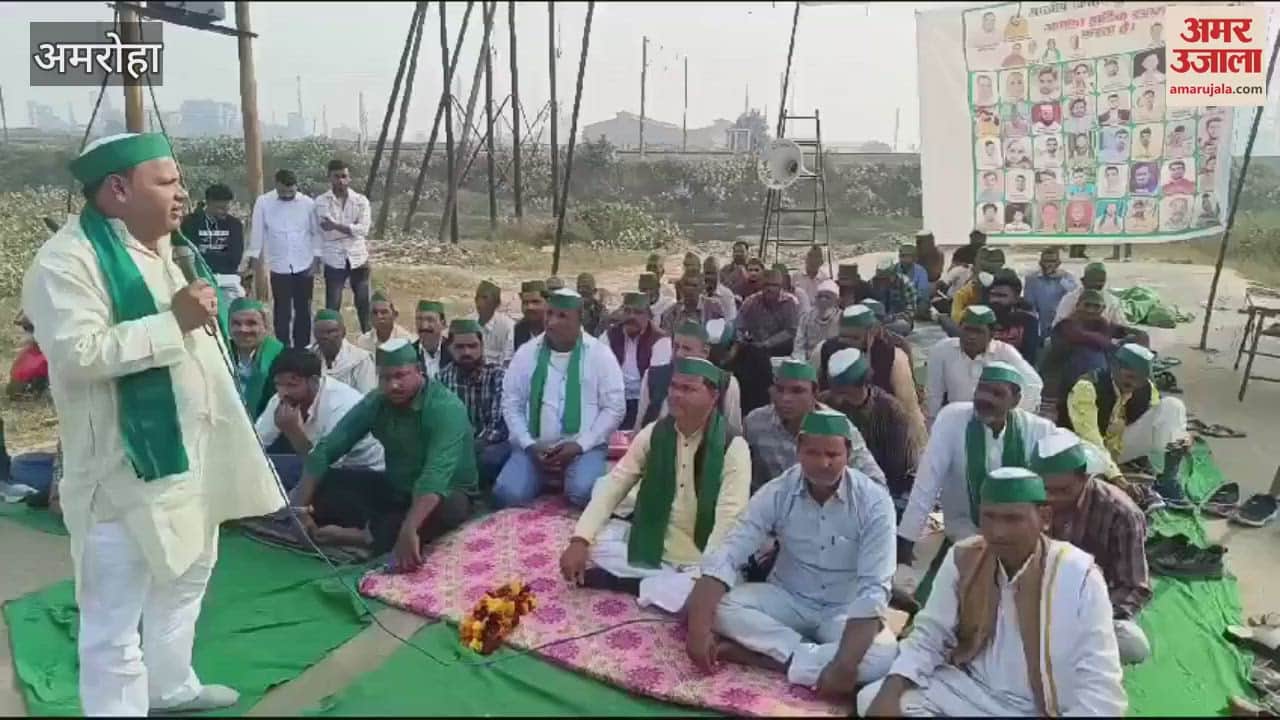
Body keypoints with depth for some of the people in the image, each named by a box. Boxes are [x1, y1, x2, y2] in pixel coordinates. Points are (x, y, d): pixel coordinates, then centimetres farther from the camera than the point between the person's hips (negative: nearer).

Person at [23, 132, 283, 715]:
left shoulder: (164, 247, 10)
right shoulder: (68, 260, -18)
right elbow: (76, 353, -30)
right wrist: (174, 320, -29)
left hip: (190, 451, 10)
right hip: (125, 467, -9)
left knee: (185, 577, 24)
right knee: (116, 613, 2)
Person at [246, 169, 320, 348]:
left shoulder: (308, 203, -2)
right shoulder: (263, 203, -4)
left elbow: (316, 232, 5)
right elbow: (257, 232, 0)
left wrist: (316, 259, -1)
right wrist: (254, 259, -4)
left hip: (304, 266, 1)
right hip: (279, 267, -1)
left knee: (303, 309, 10)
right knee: (282, 311, 4)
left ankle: (302, 348, 21)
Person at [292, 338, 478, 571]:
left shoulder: (445, 407, -25)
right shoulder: (375, 403, -8)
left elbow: (437, 473, -39)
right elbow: (325, 450, -9)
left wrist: (409, 530, -52)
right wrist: (300, 507, -21)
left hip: (446, 494, -5)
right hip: (395, 490, 5)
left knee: (449, 508, -40)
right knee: (321, 487, -9)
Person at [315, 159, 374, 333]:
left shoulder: (361, 200, 1)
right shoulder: (321, 202, -3)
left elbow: (363, 229, -12)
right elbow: (326, 232, -14)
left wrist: (337, 225, -20)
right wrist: (351, 228, -13)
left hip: (358, 260, 2)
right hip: (334, 261, -2)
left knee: (363, 304, 12)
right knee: (332, 306, 4)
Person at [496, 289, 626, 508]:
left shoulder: (600, 354, -2)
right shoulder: (526, 353, 5)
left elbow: (614, 408, -3)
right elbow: (511, 404, 7)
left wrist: (579, 445, -12)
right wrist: (529, 445, -7)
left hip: (583, 447, -2)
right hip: (533, 447, 2)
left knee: (584, 492, -31)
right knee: (507, 494, -22)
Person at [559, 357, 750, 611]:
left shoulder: (733, 447, -16)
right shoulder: (654, 433, -3)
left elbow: (729, 520, -23)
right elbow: (613, 485, -5)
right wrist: (579, 540, -17)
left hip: (700, 560, -4)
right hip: (650, 543, 4)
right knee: (596, 539, -17)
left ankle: (631, 583, -15)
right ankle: (672, 584, -14)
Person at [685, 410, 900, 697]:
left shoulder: (874, 502, -18)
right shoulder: (777, 492, -13)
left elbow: (873, 589, -23)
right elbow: (726, 556, -18)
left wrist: (844, 665, -35)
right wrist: (699, 628, -33)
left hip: (844, 612, -1)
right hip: (787, 600, 1)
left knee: (884, 656, -33)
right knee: (722, 607, -26)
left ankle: (755, 655, -26)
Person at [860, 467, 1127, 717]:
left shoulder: (1080, 578, -17)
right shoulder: (961, 560, -5)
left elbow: (1099, 684, -16)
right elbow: (928, 638, 0)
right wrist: (890, 692, -17)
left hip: (1041, 708, -3)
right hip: (968, 692, 3)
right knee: (873, 700, -14)